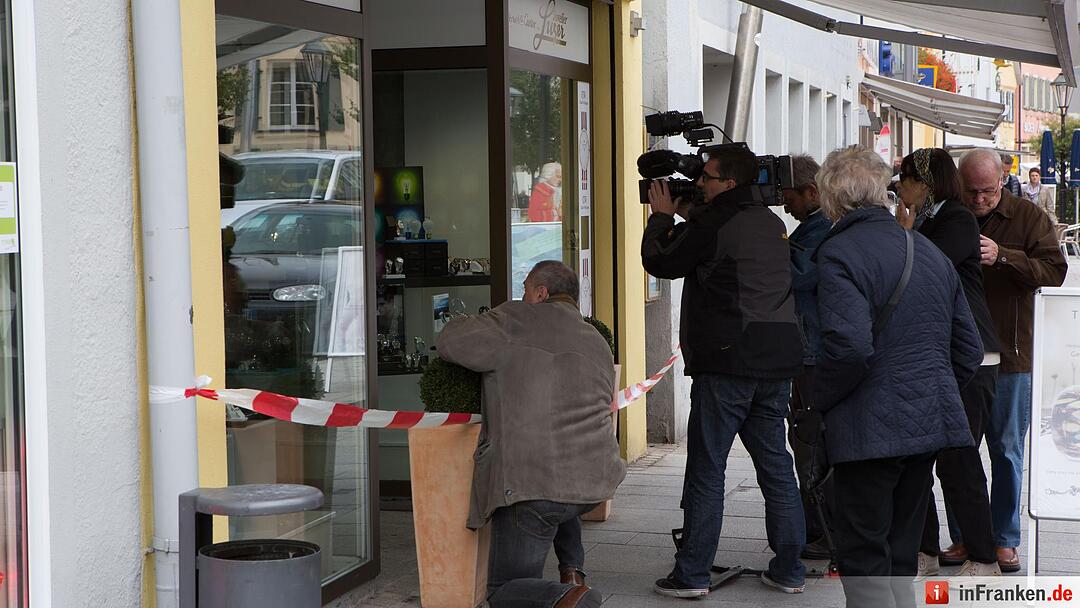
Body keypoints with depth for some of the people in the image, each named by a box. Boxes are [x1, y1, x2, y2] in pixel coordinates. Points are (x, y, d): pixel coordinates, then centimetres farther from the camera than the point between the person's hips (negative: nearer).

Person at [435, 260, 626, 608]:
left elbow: (451, 342, -5)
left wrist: (467, 322, 18)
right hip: (595, 482, 7)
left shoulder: (516, 322, -3)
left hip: (531, 485, -7)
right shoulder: (598, 343, 18)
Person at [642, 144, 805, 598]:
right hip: (777, 359, 7)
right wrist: (685, 218, 20)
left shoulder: (711, 224, -12)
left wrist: (662, 217, 14)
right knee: (776, 466, 11)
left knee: (706, 469, -1)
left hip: (727, 361, -7)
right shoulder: (770, 224, 11)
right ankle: (788, 569, 14)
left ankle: (691, 574, 1)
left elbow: (660, 261, -1)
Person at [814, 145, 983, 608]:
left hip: (870, 428, -8)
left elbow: (849, 346, -24)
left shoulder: (840, 252, -11)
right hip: (930, 424, 8)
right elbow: (969, 348, 16)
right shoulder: (928, 249, 14)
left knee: (863, 561, 0)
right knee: (901, 558, 17)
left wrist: (823, 400, -9)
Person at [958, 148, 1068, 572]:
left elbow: (1054, 270, -12)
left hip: (1011, 356, -2)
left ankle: (1005, 540, 15)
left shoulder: (1029, 219, -1)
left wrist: (1002, 257, -24)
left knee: (1006, 450, 6)